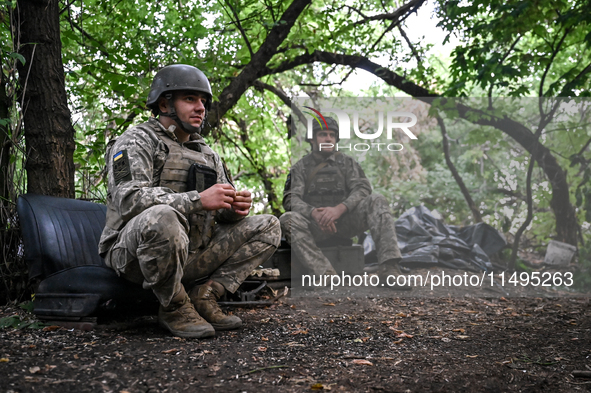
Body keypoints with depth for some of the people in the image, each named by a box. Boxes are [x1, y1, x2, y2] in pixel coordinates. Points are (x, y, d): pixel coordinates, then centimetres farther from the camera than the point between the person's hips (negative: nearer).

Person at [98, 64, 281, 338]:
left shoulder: (208, 155, 17)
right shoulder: (137, 141, -5)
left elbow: (223, 211, 16)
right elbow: (128, 199, -22)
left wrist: (235, 208, -11)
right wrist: (199, 200, -28)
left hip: (189, 255, 7)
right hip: (132, 252, -7)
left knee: (268, 227, 0)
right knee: (161, 217, -41)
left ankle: (204, 297, -8)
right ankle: (174, 308, -17)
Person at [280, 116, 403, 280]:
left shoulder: (346, 162, 13)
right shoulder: (300, 167, 9)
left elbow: (363, 188, -4)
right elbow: (291, 200, -4)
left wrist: (339, 209, -23)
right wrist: (314, 213, -25)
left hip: (345, 222, 1)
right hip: (315, 226, -1)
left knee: (376, 201, -22)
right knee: (288, 219, -31)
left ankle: (388, 268, -36)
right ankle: (327, 273, -43)